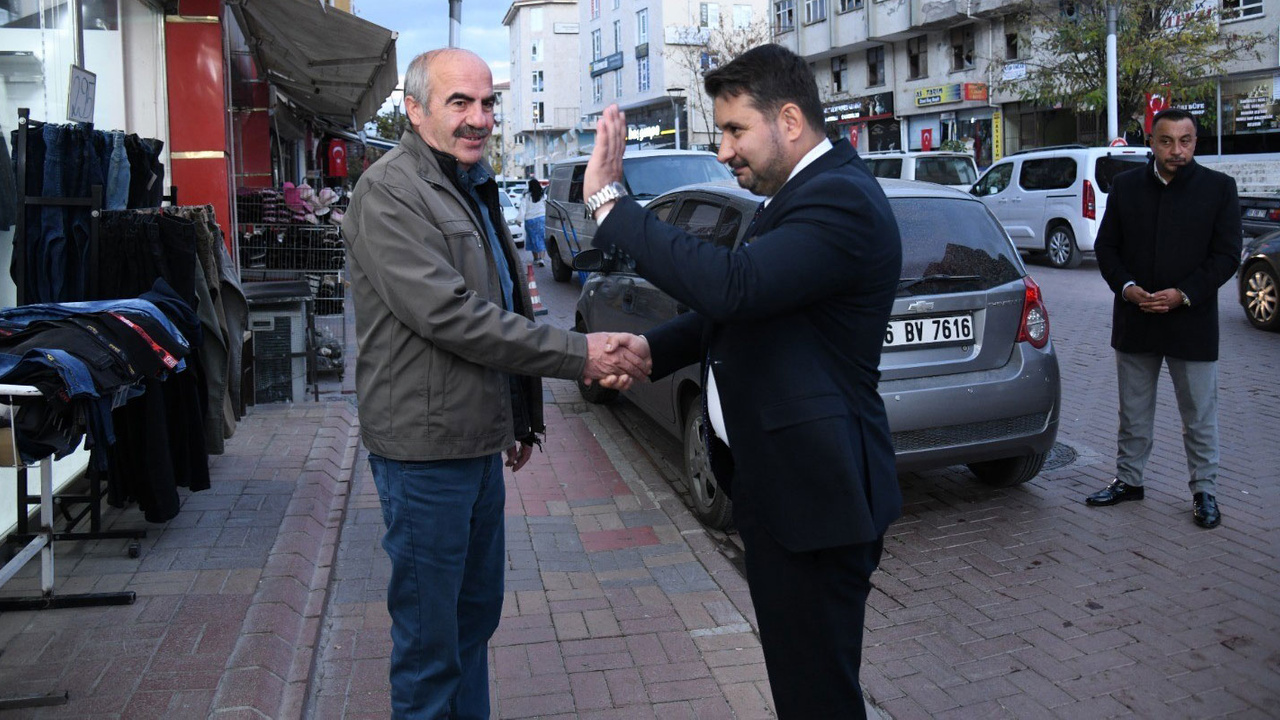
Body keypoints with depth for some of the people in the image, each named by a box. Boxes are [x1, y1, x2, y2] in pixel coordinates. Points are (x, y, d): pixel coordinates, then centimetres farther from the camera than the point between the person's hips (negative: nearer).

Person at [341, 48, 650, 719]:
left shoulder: (473, 188, 16)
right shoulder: (390, 192, -14)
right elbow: (448, 314, -24)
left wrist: (520, 418, 24)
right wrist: (577, 354, -24)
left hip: (480, 444, 9)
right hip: (425, 450, -9)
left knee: (475, 613, 19)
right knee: (429, 636, 3)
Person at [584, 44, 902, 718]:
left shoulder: (842, 200, -21)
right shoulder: (799, 193, 12)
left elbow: (731, 285, -36)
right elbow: (736, 307, 16)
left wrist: (611, 201, -28)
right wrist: (650, 348, -2)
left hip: (813, 495, -10)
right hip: (775, 483, 10)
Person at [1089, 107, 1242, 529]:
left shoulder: (1219, 188, -2)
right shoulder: (1126, 186, 5)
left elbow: (1227, 255, -5)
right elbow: (1105, 246, 6)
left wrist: (1183, 295, -17)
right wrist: (1125, 287, -11)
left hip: (1192, 323, -2)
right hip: (1134, 321, 3)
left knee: (1199, 415, 6)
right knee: (1133, 411, 13)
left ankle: (1204, 490, 18)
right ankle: (1129, 479, 26)